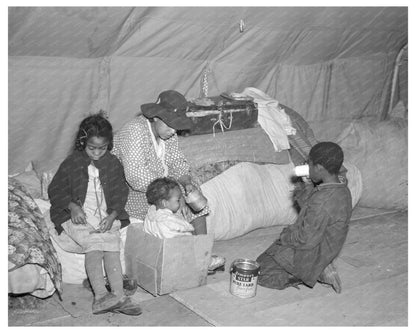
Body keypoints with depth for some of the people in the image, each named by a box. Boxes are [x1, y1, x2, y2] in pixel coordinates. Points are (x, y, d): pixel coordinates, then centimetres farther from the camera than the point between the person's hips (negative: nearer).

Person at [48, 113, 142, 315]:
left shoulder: (113, 164, 7)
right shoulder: (71, 164, 1)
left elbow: (120, 193, 10)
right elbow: (55, 190, 6)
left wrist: (112, 216, -7)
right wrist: (72, 207, -11)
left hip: (107, 217, 2)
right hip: (78, 216, -2)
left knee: (112, 248, -22)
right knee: (94, 246, -27)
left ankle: (118, 296, -26)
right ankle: (101, 295, -33)